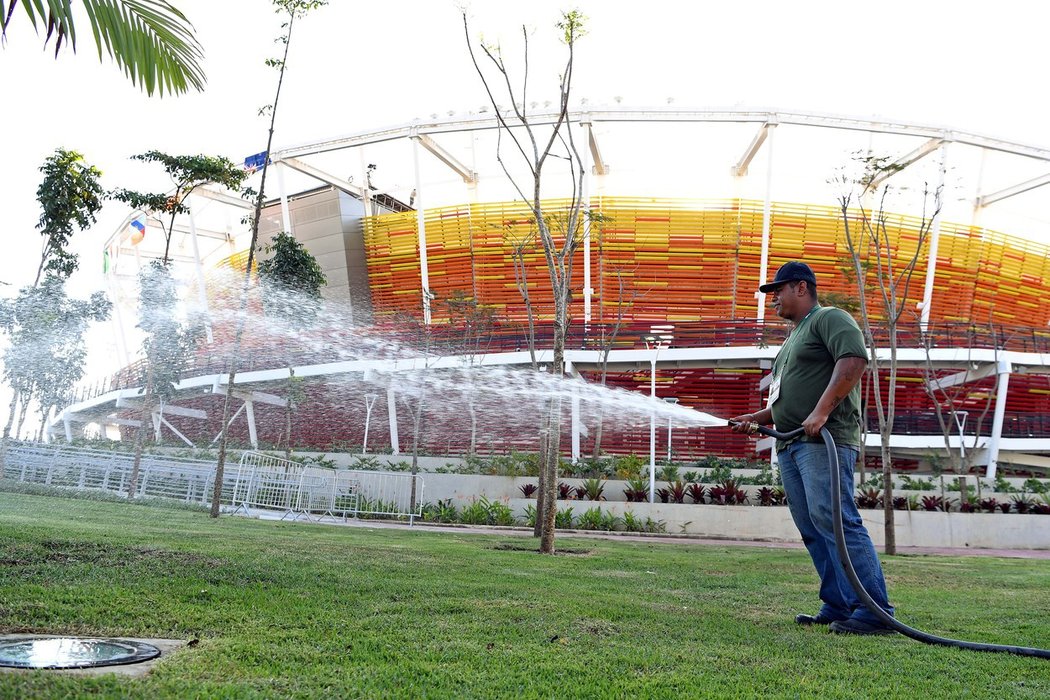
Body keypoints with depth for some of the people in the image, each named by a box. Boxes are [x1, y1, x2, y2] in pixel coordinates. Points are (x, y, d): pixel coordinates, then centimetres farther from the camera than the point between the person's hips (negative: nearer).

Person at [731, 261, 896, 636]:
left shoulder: (829, 318, 0)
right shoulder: (793, 337, 29)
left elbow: (854, 359, -19)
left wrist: (822, 411, -26)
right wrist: (758, 417, 21)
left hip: (824, 441, -10)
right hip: (790, 446, 10)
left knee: (835, 521, -16)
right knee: (813, 530, 6)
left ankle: (875, 611, -14)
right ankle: (838, 606, 9)